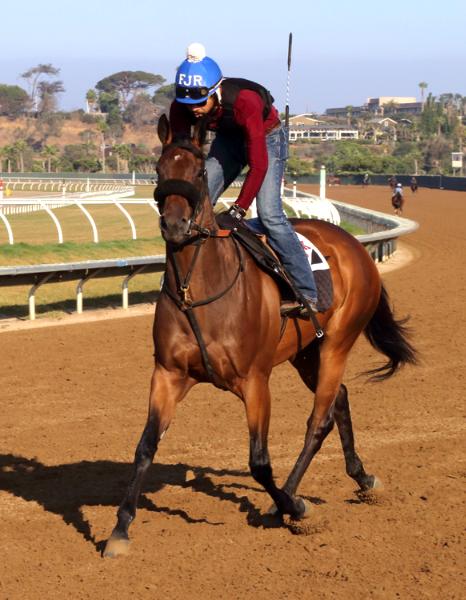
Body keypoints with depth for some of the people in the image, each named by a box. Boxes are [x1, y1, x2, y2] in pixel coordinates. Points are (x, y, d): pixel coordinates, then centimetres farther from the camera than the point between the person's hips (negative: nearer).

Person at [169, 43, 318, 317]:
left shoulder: (244, 101, -39)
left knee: (269, 214, -20)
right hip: (227, 140, 6)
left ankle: (307, 295, -19)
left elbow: (258, 164, -39)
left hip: (266, 137, -6)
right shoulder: (182, 107, -24)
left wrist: (238, 210, -41)